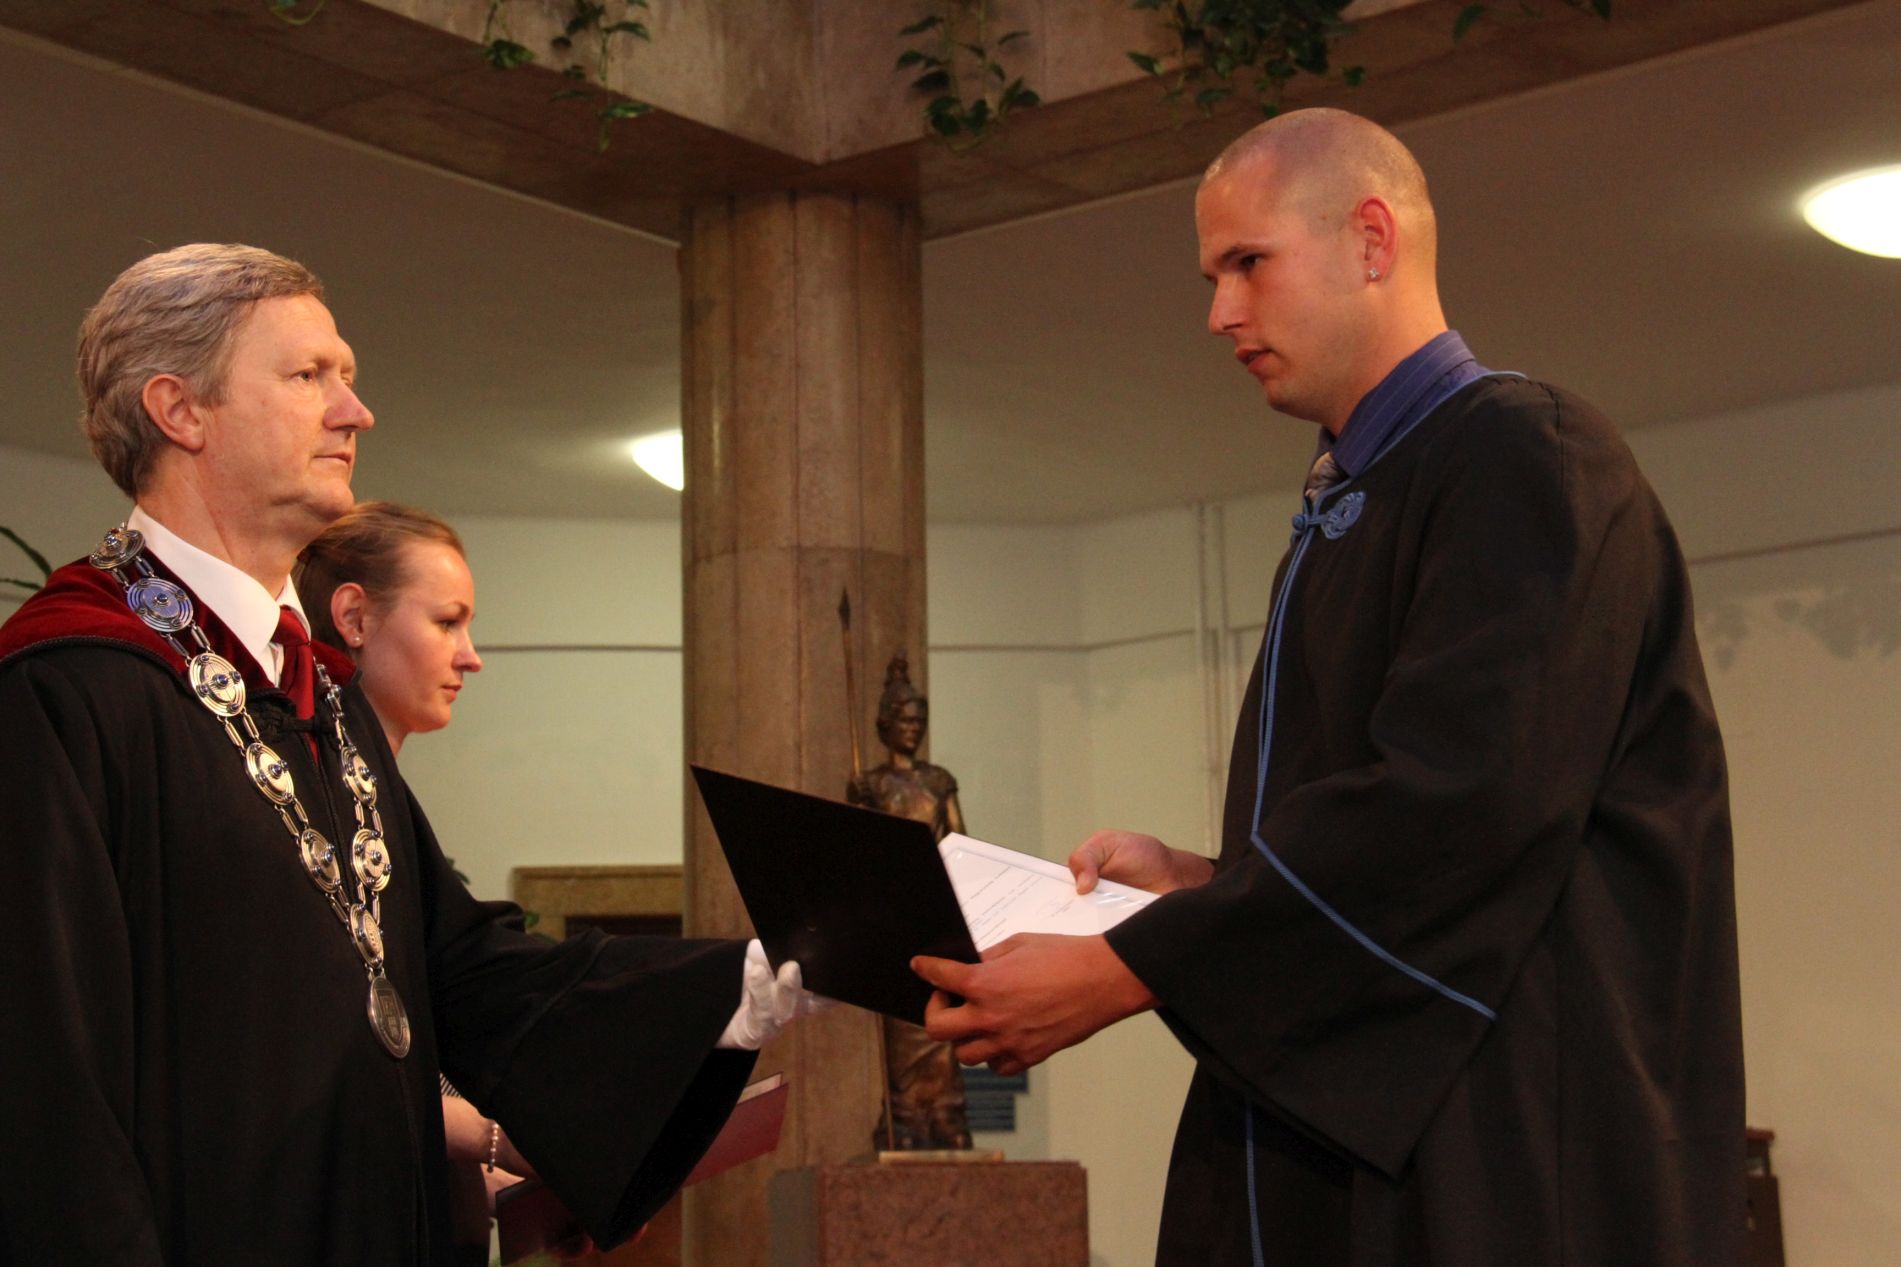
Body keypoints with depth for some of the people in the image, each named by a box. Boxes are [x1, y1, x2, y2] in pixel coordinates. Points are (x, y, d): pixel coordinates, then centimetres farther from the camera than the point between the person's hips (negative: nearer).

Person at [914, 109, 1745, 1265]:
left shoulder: (1529, 462, -11)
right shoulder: (1348, 507, 16)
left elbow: (1456, 806, -22)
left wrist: (1120, 972, -20)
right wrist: (1199, 879, 5)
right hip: (1315, 1138, 8)